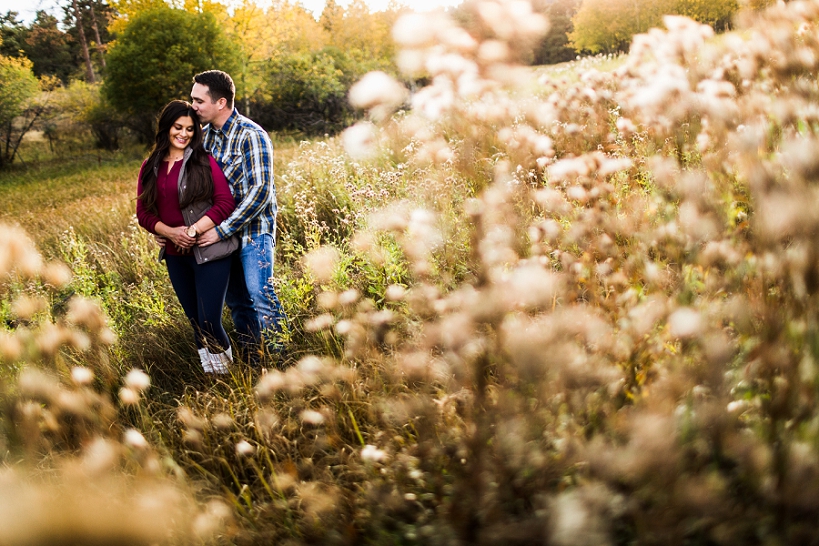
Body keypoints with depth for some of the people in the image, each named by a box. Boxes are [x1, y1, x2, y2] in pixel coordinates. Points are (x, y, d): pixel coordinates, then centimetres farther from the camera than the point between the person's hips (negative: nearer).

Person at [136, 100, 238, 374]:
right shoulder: (150, 167, 8)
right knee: (195, 322, 12)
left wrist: (193, 231, -17)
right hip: (175, 256, 5)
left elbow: (225, 203, -10)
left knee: (209, 322, -9)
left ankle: (228, 372, 11)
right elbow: (143, 212, 6)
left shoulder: (204, 161, -3)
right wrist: (171, 232, -11)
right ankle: (209, 375, 25)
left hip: (209, 252, -4)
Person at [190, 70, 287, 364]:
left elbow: (260, 192, -22)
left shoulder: (251, 136, -17)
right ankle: (253, 363, 25)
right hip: (222, 232, 7)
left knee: (260, 295, -11)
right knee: (236, 300, 11)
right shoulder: (205, 133, 6)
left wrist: (222, 230, -23)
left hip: (253, 230, -7)